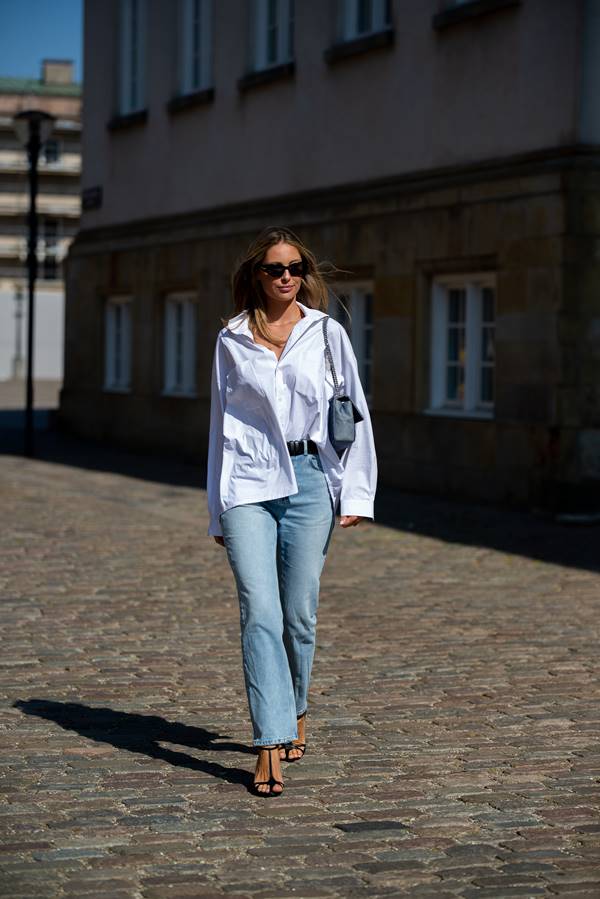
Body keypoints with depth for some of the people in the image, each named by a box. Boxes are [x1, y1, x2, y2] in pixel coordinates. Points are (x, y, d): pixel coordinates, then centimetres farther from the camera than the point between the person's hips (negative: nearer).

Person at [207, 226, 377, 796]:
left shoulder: (327, 333, 5)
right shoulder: (231, 341, 8)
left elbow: (356, 414, 7)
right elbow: (221, 424, 13)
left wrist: (356, 494, 0)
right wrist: (217, 511, 13)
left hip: (308, 479, 0)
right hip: (248, 484, 0)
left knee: (299, 614, 6)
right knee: (260, 613, -12)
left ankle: (293, 711, 32)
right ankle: (271, 747, -13)